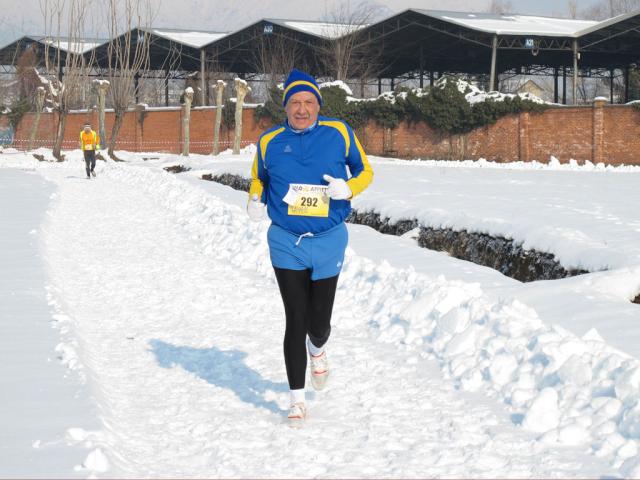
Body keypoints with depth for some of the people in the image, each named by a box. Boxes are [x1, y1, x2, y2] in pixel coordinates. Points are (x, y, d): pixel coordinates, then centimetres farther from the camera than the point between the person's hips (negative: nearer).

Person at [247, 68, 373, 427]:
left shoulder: (339, 133, -1)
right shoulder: (270, 142, 2)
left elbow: (365, 171, 8)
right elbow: (258, 178, 19)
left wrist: (348, 188, -14)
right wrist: (256, 201, -3)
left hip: (328, 241, 0)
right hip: (286, 243, 0)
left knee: (318, 323, 4)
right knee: (295, 322, -4)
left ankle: (318, 349, 44)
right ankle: (297, 399, 8)